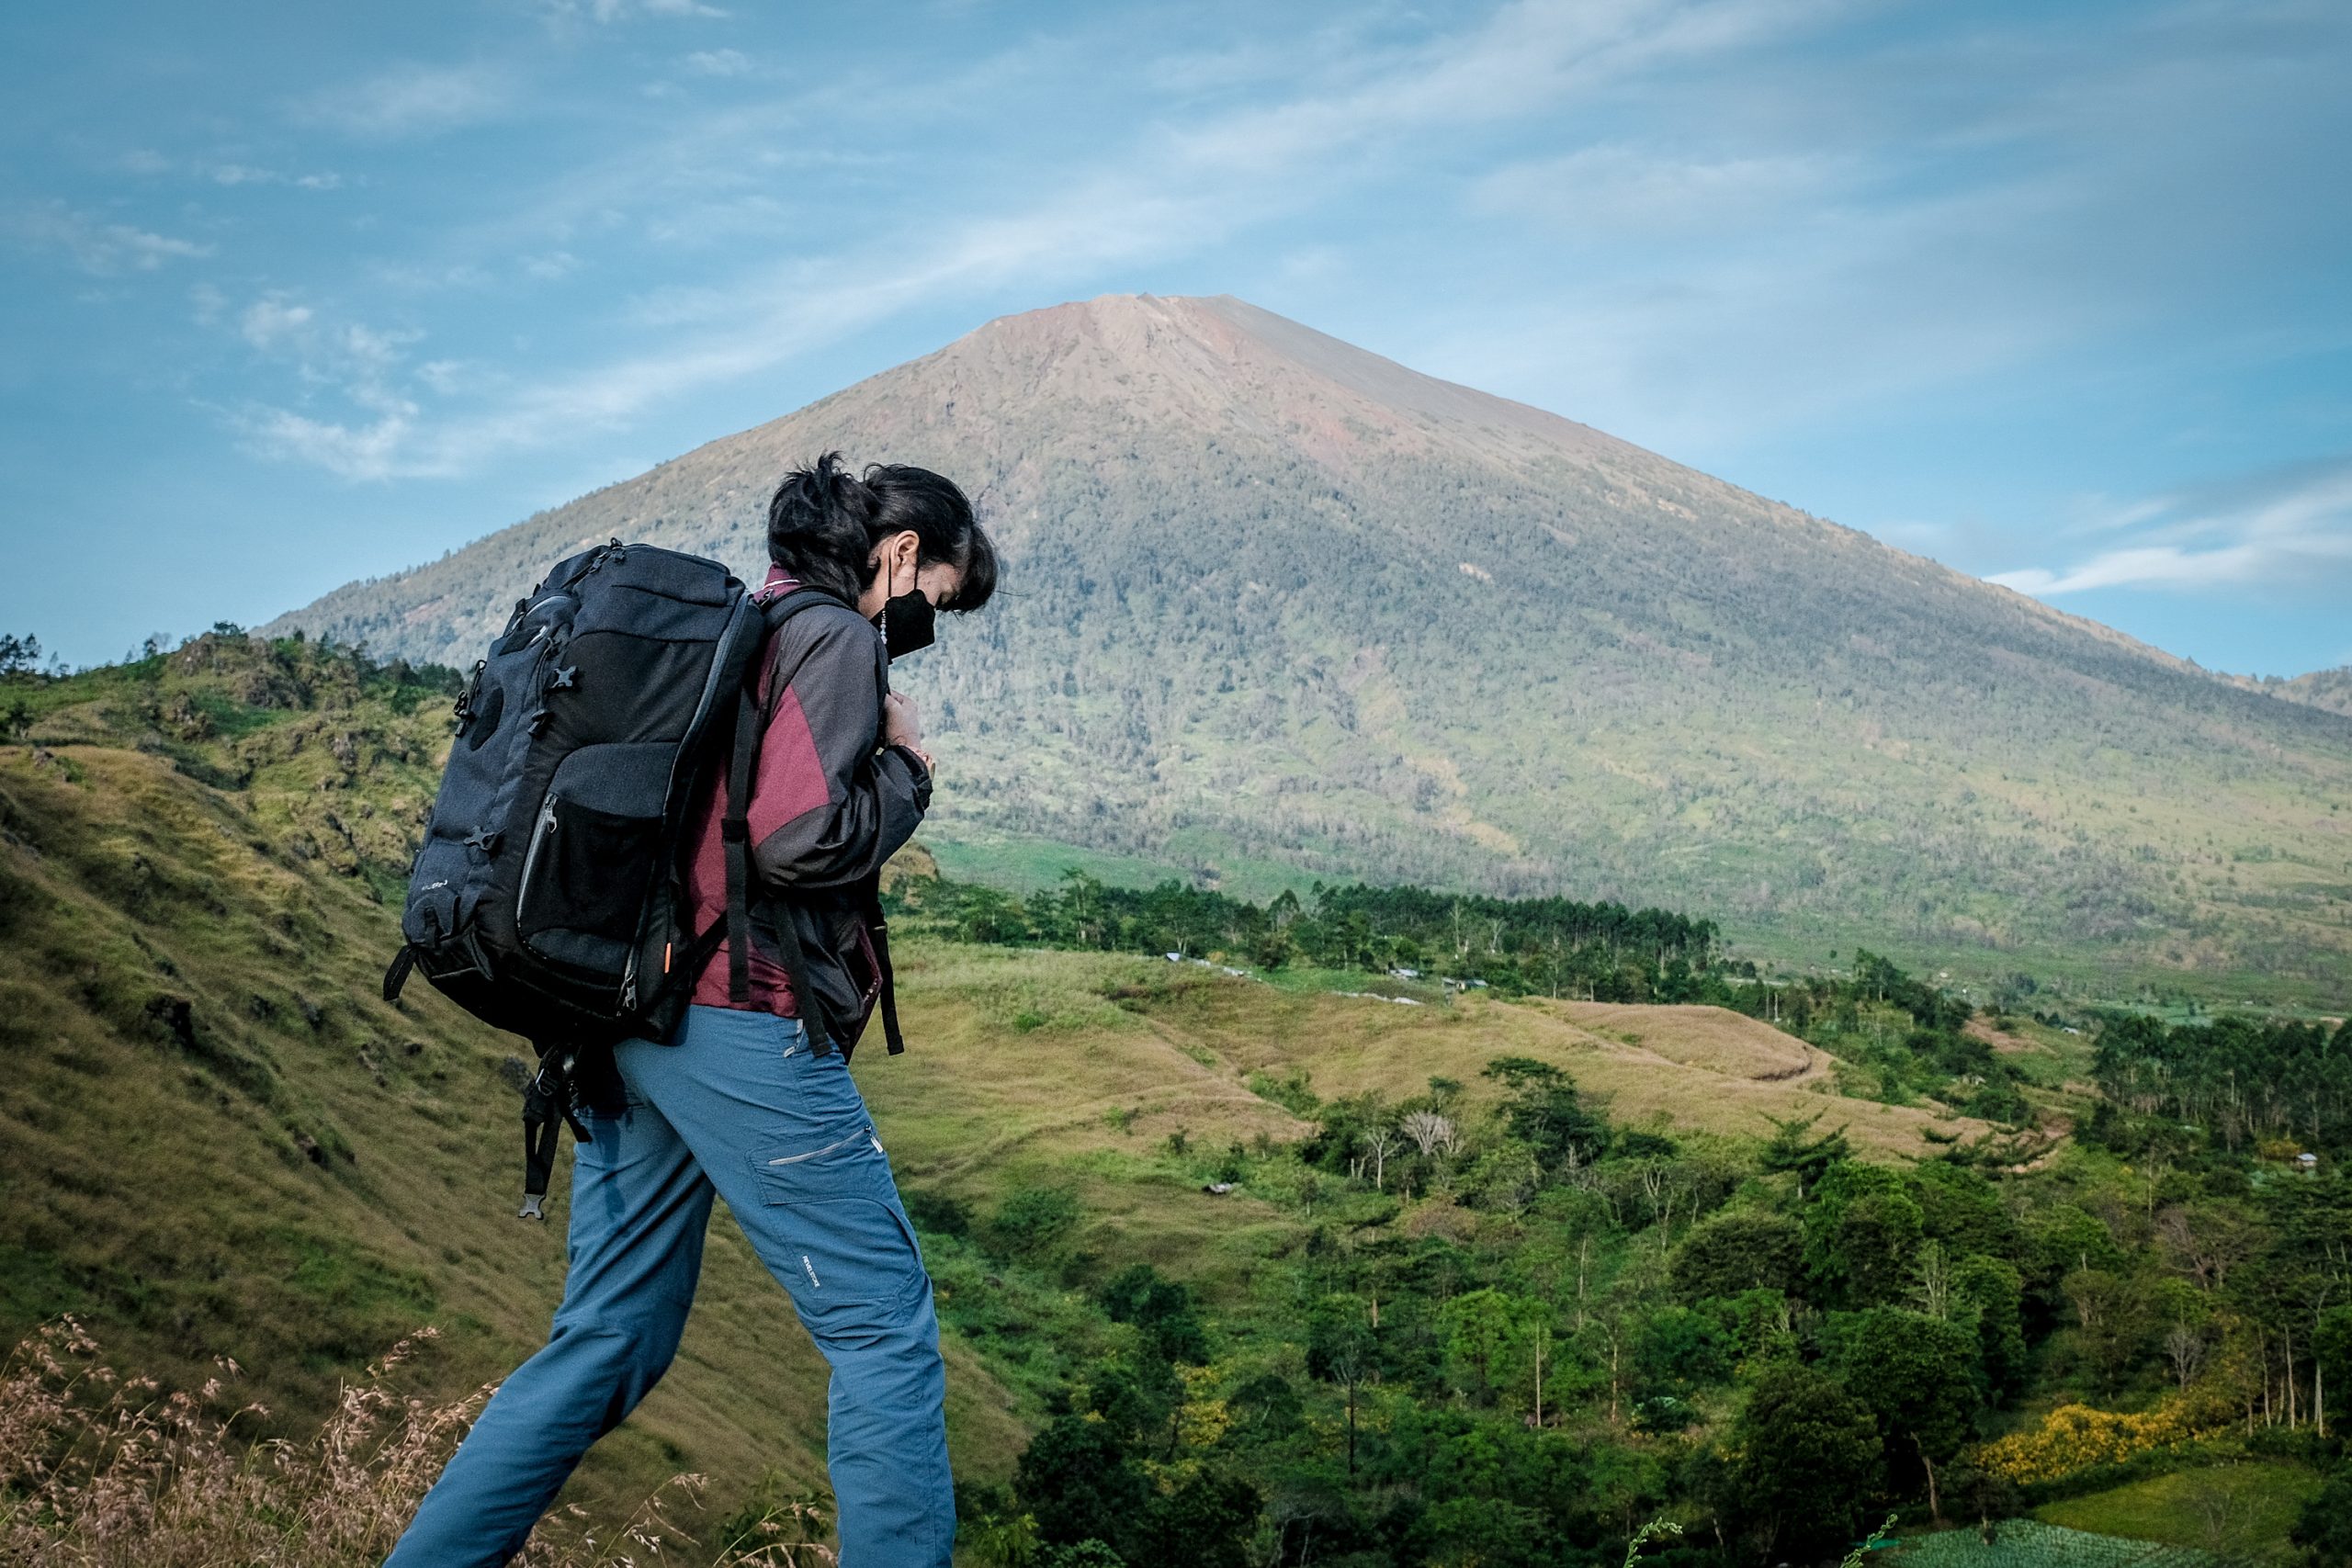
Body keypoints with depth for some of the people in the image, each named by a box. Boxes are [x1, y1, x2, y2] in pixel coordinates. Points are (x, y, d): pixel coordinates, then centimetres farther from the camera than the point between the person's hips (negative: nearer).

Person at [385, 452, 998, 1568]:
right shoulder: (833, 638, -6)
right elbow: (799, 838, -19)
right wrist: (906, 770, -2)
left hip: (628, 1017, 9)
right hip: (738, 1027, -9)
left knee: (607, 1341, 14)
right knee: (885, 1331, -1)